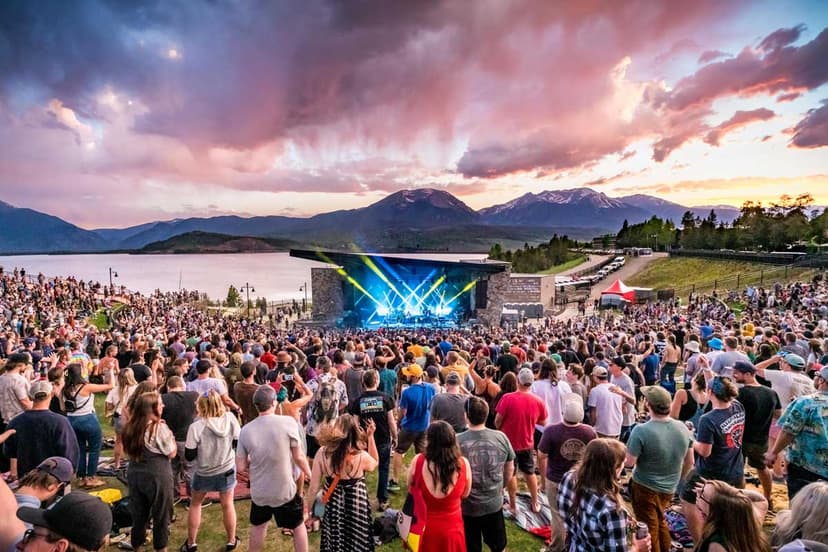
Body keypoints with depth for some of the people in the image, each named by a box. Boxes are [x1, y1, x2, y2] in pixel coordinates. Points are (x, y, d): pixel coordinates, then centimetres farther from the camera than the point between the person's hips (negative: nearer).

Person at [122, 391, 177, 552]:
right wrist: (170, 435, -3)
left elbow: (128, 451, 12)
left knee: (138, 514, 20)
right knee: (161, 515, 13)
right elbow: (171, 453, -13)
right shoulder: (159, 427, -22)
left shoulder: (130, 426, -2)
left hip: (135, 474, 6)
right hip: (157, 476, -5)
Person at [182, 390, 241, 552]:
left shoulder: (196, 426, -25)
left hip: (204, 473, -2)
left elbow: (189, 456, -16)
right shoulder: (230, 418, -17)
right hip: (227, 470, 2)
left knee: (195, 504, 24)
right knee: (227, 504, 19)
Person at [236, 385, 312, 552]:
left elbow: (240, 468, -4)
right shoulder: (288, 422, -19)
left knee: (258, 525, 30)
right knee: (298, 526, 21)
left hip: (259, 491, 3)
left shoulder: (246, 430, -11)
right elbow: (298, 457, -10)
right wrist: (310, 475, 8)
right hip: (285, 490, -3)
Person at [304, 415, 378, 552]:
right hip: (356, 508, -2)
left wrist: (307, 508, 6)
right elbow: (375, 463, 4)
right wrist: (370, 436, 0)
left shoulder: (322, 453, -17)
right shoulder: (362, 456, -21)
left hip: (332, 508, 2)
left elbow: (313, 486, -9)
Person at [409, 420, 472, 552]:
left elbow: (410, 488, -3)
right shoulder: (463, 464, -21)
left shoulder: (418, 461, -23)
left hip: (424, 526, 0)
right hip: (452, 528, 0)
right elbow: (465, 494, -2)